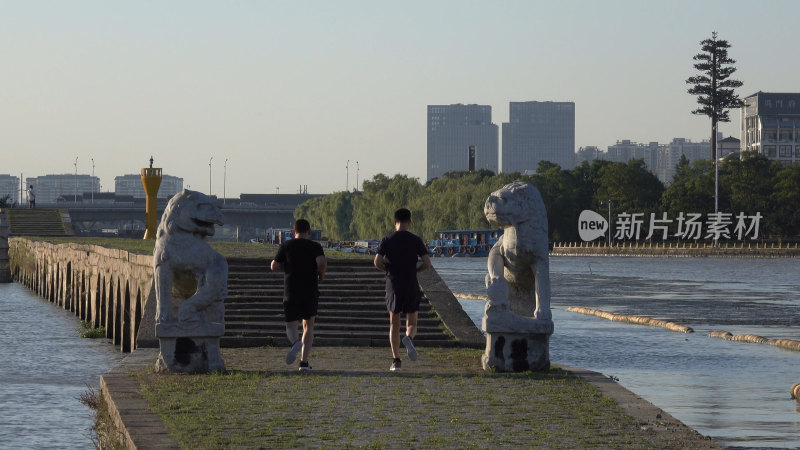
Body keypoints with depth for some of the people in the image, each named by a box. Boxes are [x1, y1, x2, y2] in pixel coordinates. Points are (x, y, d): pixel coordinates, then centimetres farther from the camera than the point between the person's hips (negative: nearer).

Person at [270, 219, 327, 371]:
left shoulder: (286, 246, 4)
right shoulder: (315, 246, 0)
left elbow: (274, 266, 3)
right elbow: (322, 262, -17)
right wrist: (321, 275, 2)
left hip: (291, 292, 0)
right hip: (310, 291, 0)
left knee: (291, 326, 7)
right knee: (308, 326, 14)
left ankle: (295, 342, -30)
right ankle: (304, 362, 6)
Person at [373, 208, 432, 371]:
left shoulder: (387, 240, 1)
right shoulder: (416, 240, -1)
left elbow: (377, 262, -9)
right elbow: (427, 263, -8)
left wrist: (389, 269, 9)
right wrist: (415, 270, 10)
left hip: (393, 286, 1)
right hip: (411, 287, -1)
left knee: (394, 325, 11)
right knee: (411, 324, 9)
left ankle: (396, 360, 4)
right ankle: (409, 338, -26)